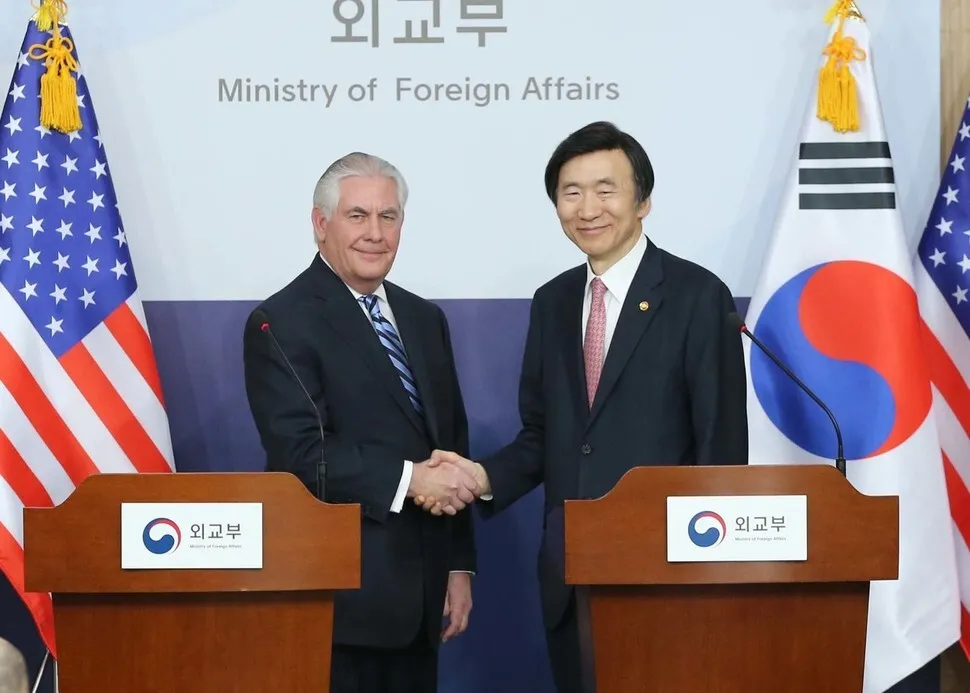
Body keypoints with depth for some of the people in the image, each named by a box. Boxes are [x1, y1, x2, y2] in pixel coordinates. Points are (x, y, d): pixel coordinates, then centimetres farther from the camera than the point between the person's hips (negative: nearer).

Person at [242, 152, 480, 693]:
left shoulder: (425, 320, 14)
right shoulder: (281, 323, -7)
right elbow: (300, 453, -17)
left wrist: (460, 565, 12)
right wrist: (408, 478, -22)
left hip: (421, 592, 6)